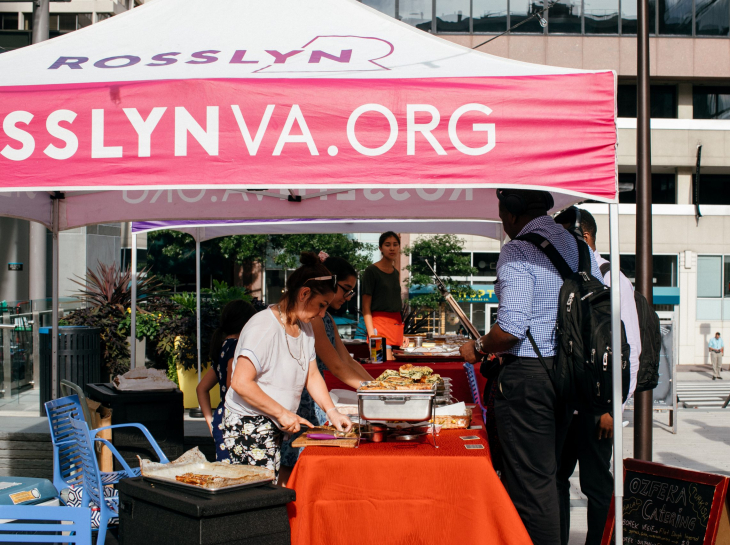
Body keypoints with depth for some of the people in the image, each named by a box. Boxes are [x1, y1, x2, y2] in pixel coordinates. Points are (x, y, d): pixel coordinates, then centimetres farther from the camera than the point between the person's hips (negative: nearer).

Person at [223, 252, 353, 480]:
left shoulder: (304, 327, 9)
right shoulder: (264, 327, -20)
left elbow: (312, 375, 15)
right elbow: (241, 383, -26)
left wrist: (332, 412, 1)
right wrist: (282, 413, -21)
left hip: (275, 428, 9)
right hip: (249, 426, -9)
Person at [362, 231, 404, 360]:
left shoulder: (396, 272, 18)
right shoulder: (371, 271, -3)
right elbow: (366, 307, -6)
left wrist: (403, 333, 20)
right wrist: (371, 334, -16)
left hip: (397, 324, 7)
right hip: (380, 322, -7)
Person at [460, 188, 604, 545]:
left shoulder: (517, 252, -14)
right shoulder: (579, 246, 8)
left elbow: (511, 329, -22)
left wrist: (479, 348, -4)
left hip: (528, 374, -8)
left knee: (528, 480, 1)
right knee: (549, 473, 19)